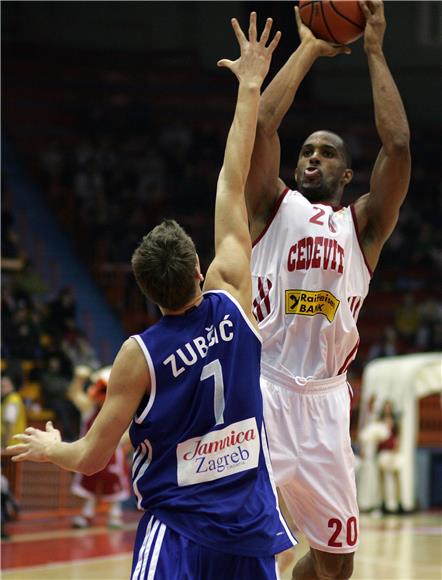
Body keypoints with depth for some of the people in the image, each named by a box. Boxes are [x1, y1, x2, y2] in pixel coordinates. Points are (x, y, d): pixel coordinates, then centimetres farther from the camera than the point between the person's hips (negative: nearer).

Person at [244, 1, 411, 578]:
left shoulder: (362, 225, 13)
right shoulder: (274, 207, 10)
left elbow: (399, 146, -1)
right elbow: (260, 123, -5)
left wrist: (375, 50, 2)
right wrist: (309, 48, 3)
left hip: (325, 400, 3)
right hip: (261, 386, -3)